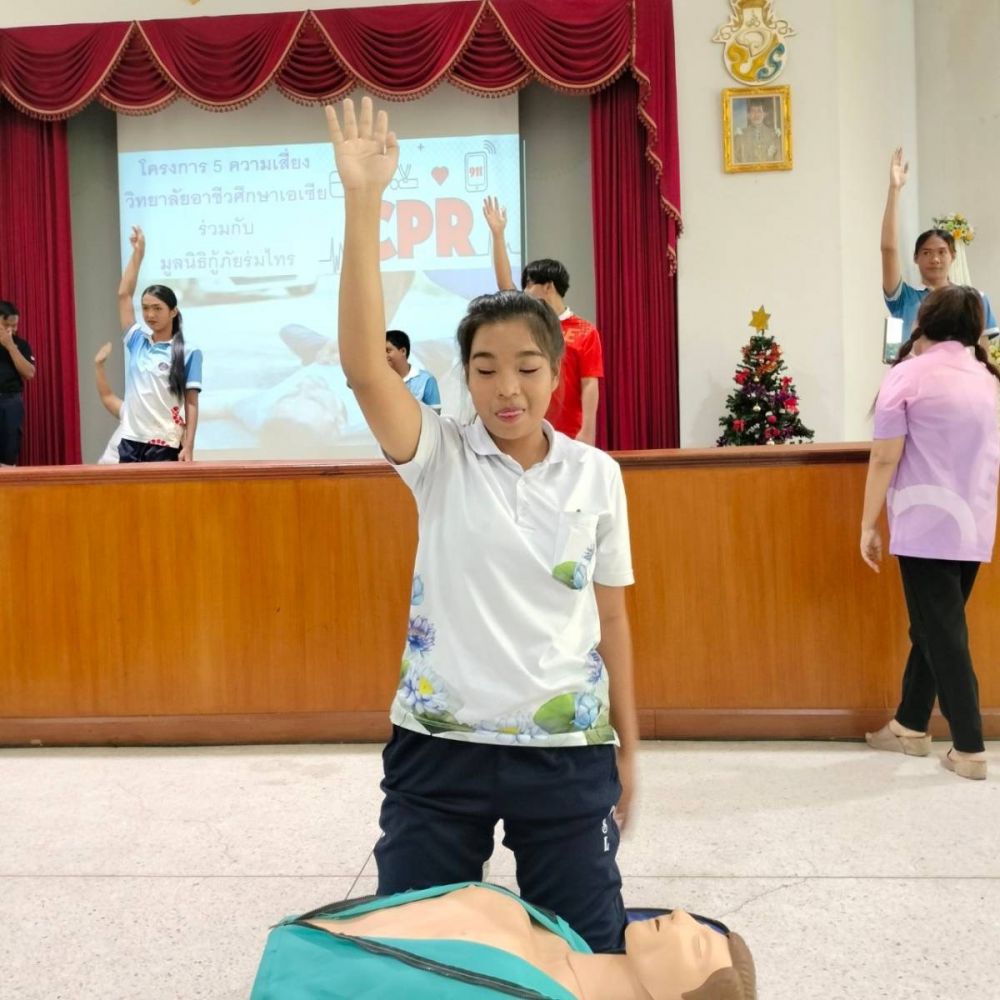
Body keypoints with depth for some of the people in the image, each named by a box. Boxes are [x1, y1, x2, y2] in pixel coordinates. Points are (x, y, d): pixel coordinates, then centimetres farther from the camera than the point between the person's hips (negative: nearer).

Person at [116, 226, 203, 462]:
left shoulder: (188, 354, -2)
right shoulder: (137, 342, 10)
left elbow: (191, 403, -5)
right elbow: (124, 295, 12)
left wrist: (188, 447, -13)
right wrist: (137, 254, 10)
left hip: (165, 446, -5)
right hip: (131, 442, 5)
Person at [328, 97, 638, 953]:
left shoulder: (597, 475, -1)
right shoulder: (440, 458, -5)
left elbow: (611, 617, 4)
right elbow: (364, 365, -22)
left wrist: (628, 747, 8)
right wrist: (363, 204, -28)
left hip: (566, 750, 1)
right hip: (439, 745, 0)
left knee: (586, 951, 12)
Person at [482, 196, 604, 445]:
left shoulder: (586, 332, -4)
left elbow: (590, 386, -8)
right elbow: (504, 284, 5)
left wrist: (587, 432, -16)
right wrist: (497, 232, 3)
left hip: (568, 436, -5)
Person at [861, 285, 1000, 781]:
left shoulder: (909, 375, -5)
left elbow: (885, 459, -9)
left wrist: (868, 524, -4)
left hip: (927, 524, -6)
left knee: (942, 634, -1)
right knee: (936, 627, 15)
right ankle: (910, 725, 25)